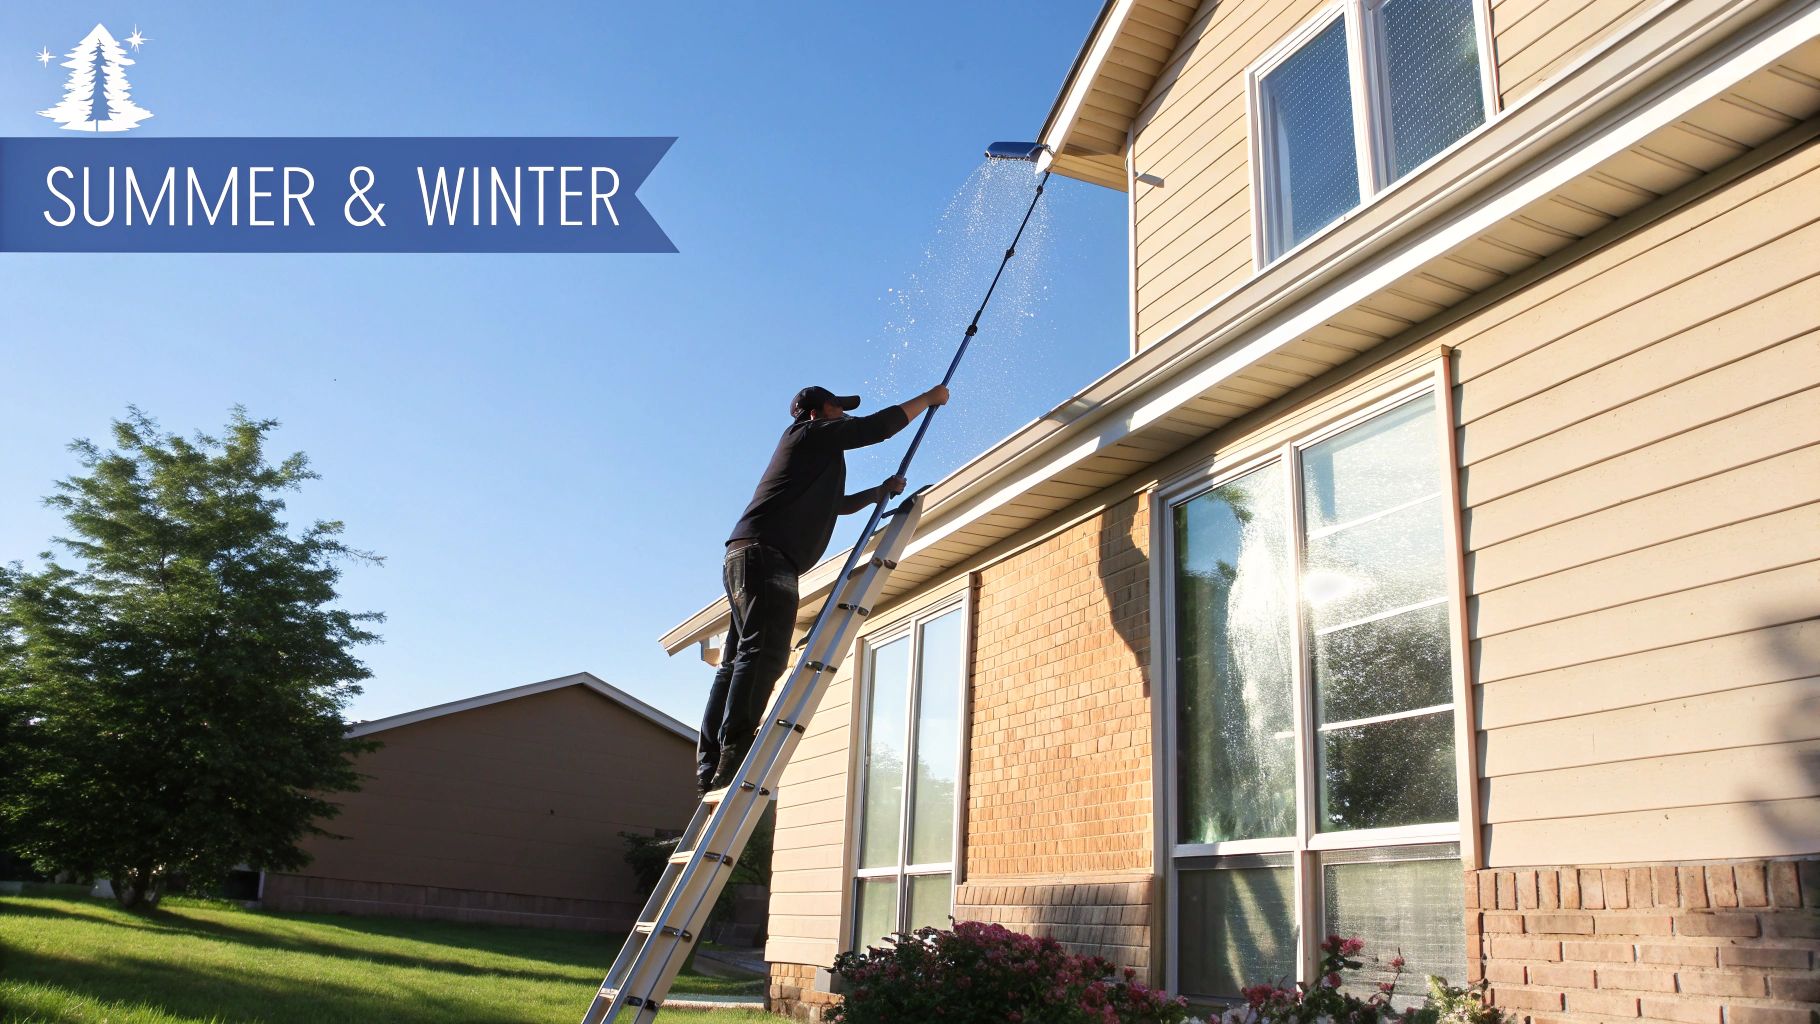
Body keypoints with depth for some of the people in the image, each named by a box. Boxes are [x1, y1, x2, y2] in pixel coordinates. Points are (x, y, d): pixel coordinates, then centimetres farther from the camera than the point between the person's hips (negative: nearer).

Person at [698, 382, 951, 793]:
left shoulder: (814, 452, 34)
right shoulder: (812, 432, 7)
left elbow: (838, 504, 50)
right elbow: (881, 425, 3)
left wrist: (882, 490, 52)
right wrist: (930, 398, 16)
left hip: (747, 558, 10)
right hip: (765, 553, -10)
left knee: (740, 660, 3)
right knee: (764, 653, -21)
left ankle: (710, 767, -2)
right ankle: (734, 756, -31)